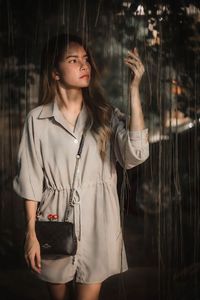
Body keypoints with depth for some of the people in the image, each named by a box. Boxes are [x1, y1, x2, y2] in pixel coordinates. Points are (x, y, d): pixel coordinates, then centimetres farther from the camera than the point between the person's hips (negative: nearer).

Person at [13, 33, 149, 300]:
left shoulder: (106, 115, 0)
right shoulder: (37, 119, -3)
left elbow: (136, 154, -17)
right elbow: (30, 180, -1)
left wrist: (134, 90, -19)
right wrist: (31, 233, -5)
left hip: (98, 223, 0)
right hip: (56, 222, 0)